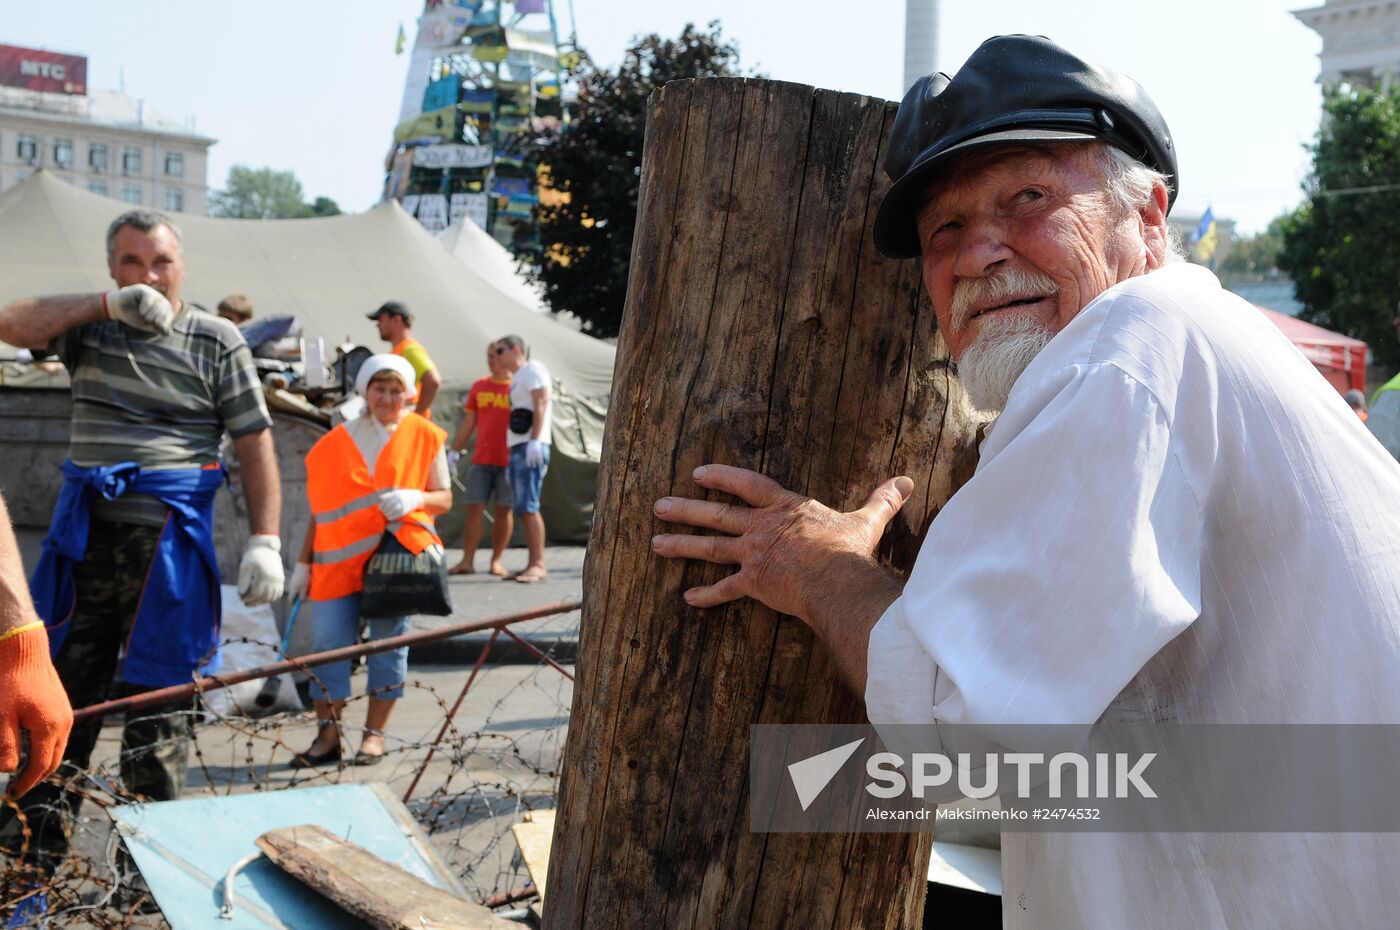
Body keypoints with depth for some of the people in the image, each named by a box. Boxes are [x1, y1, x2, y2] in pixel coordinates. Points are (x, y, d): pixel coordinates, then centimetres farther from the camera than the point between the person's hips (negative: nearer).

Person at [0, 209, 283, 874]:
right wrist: (107, 305, -10)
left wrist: (265, 540, -10)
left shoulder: (215, 340, 3)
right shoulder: (90, 326, 12)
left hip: (168, 538, -3)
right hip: (84, 532, 3)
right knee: (62, 693, 7)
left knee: (157, 698, 2)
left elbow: (255, 443, -1)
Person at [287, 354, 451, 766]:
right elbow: (321, 508, 11)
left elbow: (445, 499, 4)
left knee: (388, 642, 4)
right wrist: (304, 563, 8)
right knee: (327, 642, -4)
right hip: (341, 557, 1)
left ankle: (374, 734, 14)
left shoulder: (424, 436, 5)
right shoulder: (336, 442, 8)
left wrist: (415, 497, -18)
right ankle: (328, 735, 7)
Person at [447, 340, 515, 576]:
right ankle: (467, 561, 1)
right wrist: (454, 451, 11)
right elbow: (468, 423, 14)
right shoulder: (479, 386, 11)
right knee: (475, 508, 0)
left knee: (503, 510, 2)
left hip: (509, 461, -3)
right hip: (481, 460, 3)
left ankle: (496, 561, 9)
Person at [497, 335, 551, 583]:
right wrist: (510, 452, 17)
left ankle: (538, 565, -17)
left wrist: (535, 441, -22)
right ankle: (532, 564, 6)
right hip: (516, 448, 9)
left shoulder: (532, 368, -1)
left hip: (531, 447, -9)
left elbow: (541, 403, -12)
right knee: (523, 509, 5)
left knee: (528, 506, -16)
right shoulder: (515, 378, 25)